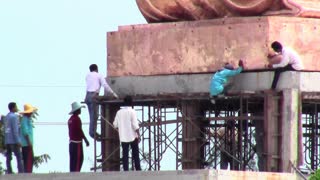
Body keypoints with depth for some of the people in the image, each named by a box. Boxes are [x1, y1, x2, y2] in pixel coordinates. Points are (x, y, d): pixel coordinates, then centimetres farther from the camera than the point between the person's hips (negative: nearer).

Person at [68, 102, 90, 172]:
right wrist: (86, 140, -10)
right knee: (79, 159, -8)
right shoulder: (77, 119, -14)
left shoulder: (70, 119, 13)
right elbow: (80, 131, -16)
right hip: (77, 142, -9)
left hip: (71, 142, 9)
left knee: (72, 160, 8)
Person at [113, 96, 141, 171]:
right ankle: (138, 169, 9)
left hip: (123, 137, 3)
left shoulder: (119, 112, 1)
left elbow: (115, 124, 6)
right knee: (135, 154, 8)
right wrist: (138, 135, -7)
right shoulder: (132, 111, -10)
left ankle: (126, 170, -3)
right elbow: (135, 125, -14)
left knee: (125, 154, 3)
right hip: (133, 136, -3)